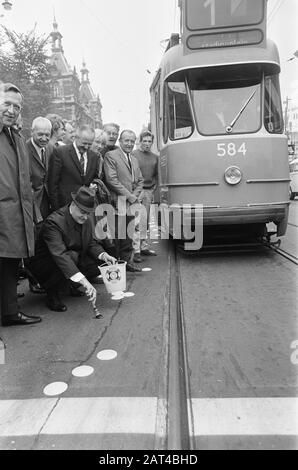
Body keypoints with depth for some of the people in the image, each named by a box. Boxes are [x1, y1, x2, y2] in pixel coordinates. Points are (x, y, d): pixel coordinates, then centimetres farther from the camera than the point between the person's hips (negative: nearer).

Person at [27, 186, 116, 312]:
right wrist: (83, 281, -51)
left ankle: (71, 285, 12)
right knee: (72, 256, -36)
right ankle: (52, 294, -13)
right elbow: (59, 255, -42)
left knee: (101, 261, -10)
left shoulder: (85, 220, -5)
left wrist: (103, 255, -20)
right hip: (44, 265, -7)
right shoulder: (53, 222, -31)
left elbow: (91, 243, 3)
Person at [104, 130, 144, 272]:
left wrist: (135, 195, 3)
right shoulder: (111, 156, -4)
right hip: (117, 204, -7)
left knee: (128, 235, 11)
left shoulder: (134, 160, 22)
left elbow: (140, 180, 22)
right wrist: (128, 195, -12)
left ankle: (127, 261, 21)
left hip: (131, 204, 7)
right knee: (116, 236, -5)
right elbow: (111, 179, -13)